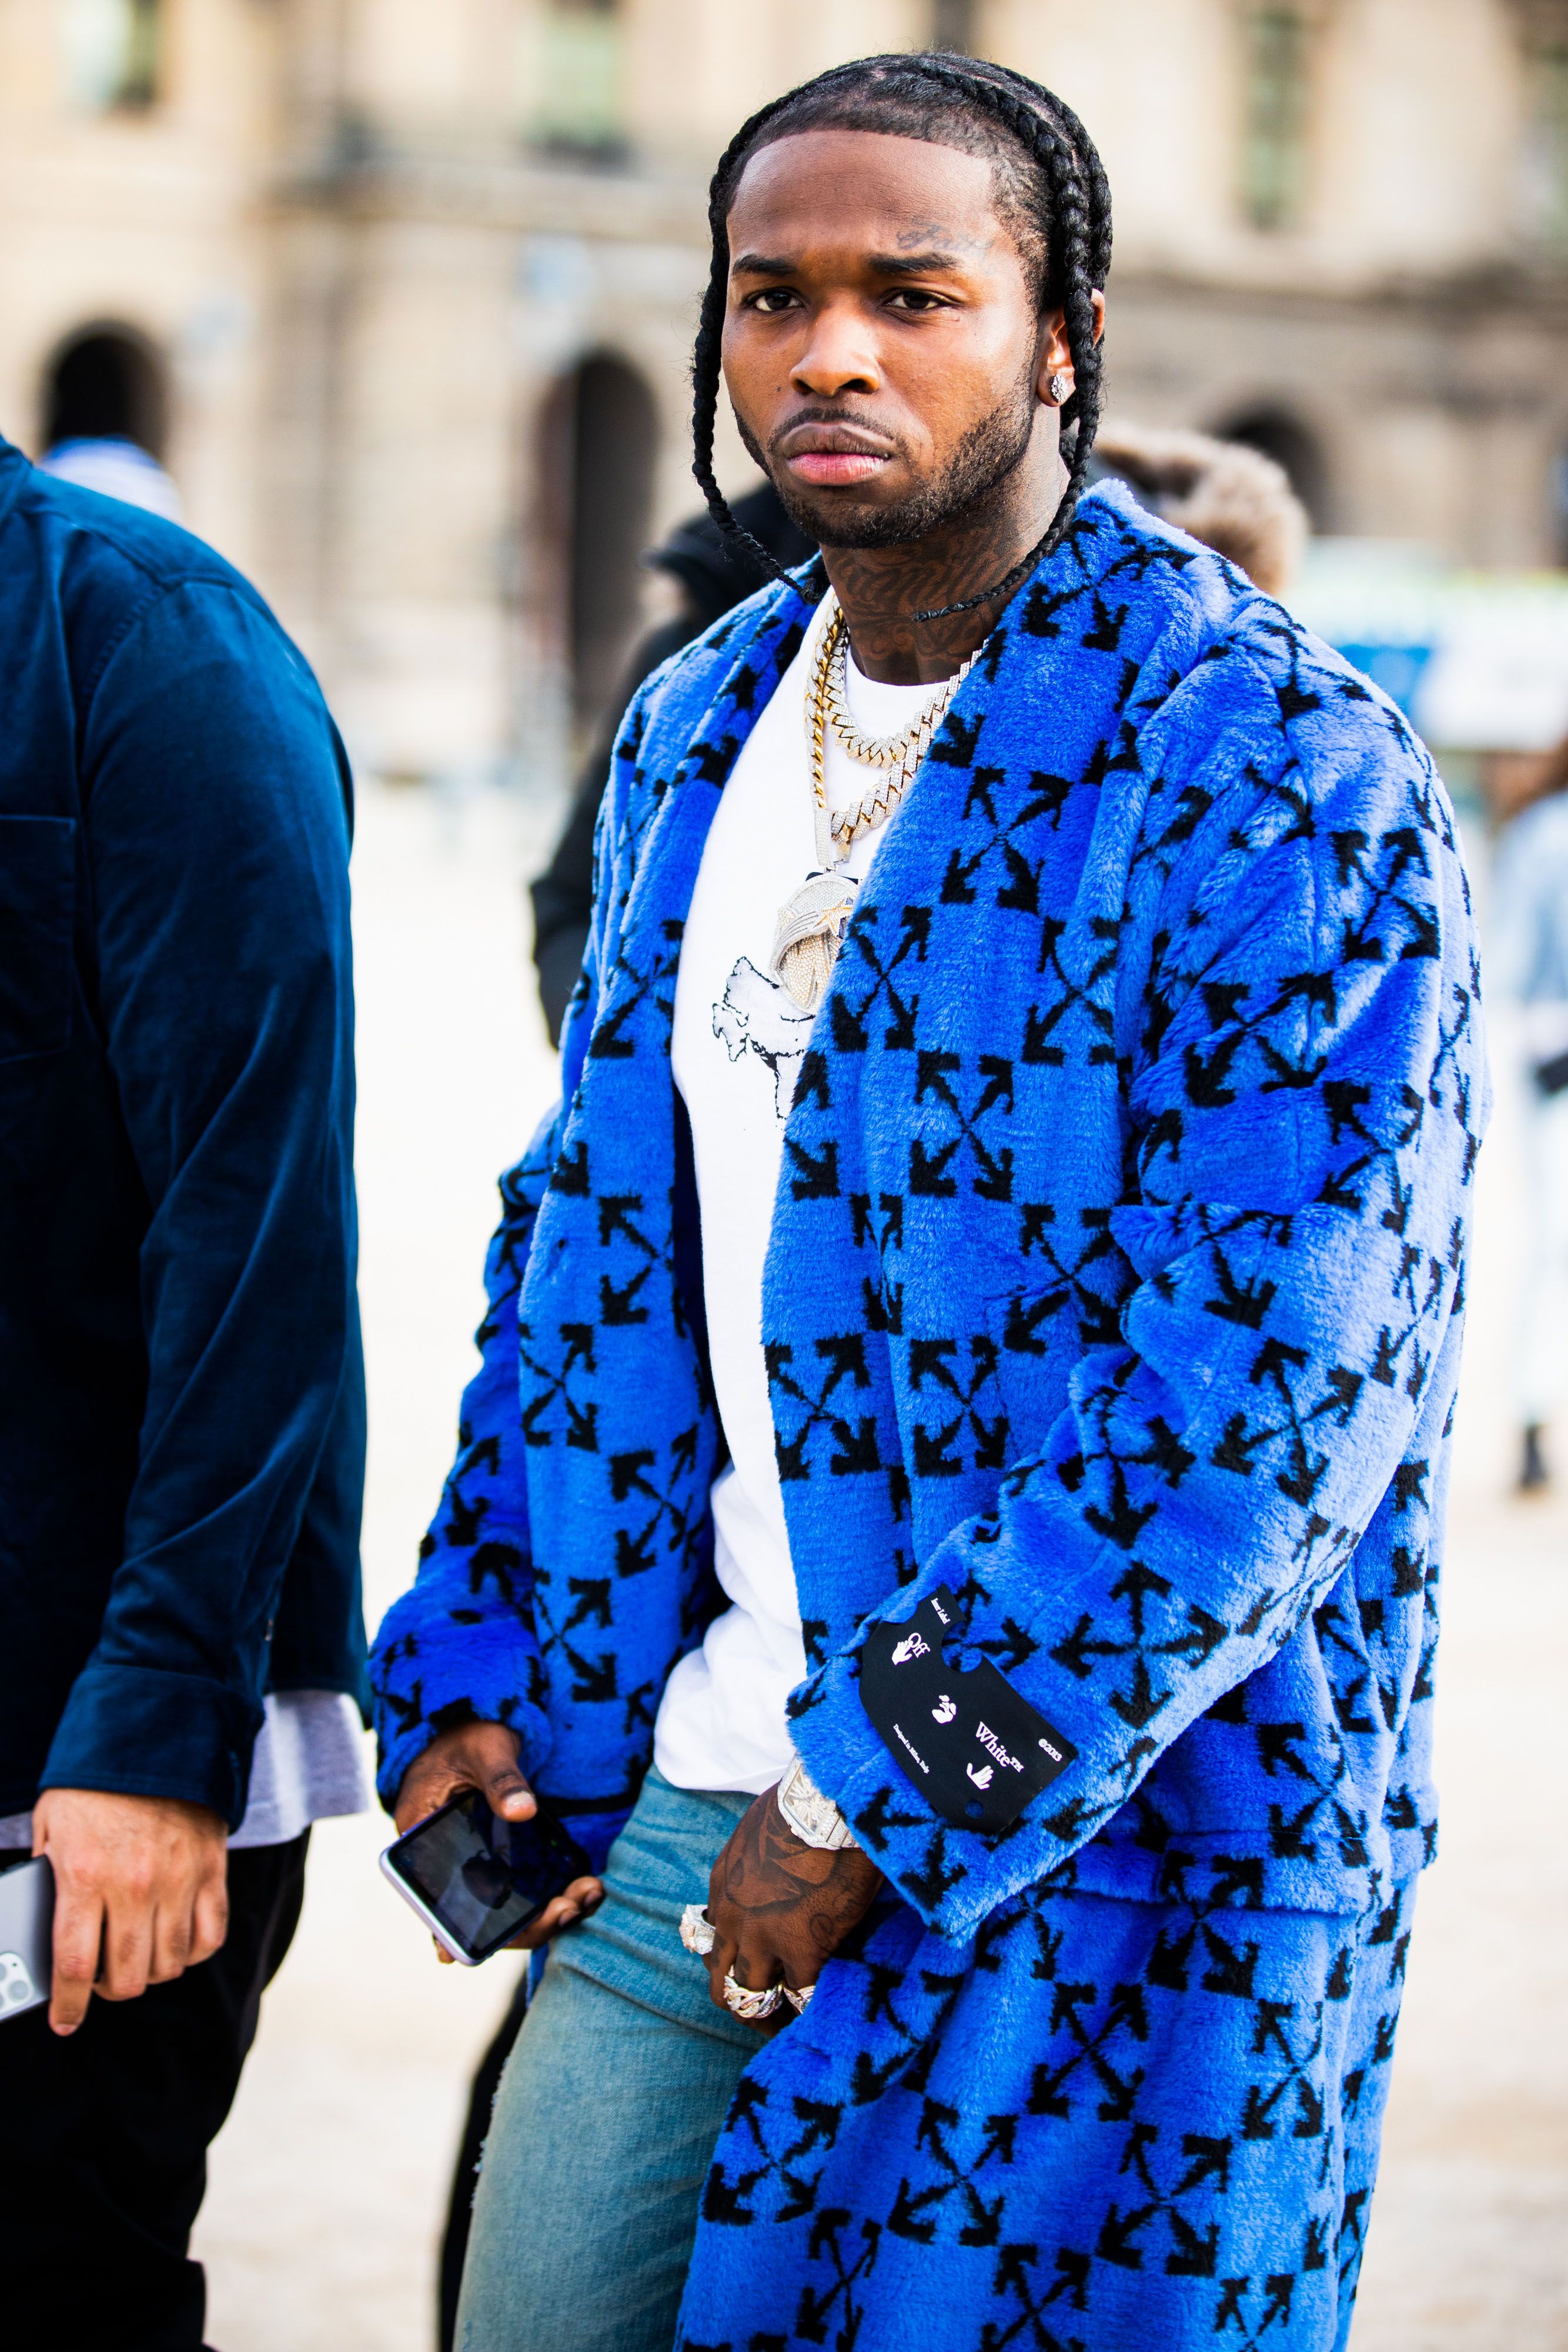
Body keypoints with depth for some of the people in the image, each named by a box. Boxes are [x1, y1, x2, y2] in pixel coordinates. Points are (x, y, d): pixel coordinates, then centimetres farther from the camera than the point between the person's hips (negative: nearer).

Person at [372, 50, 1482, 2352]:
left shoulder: (1279, 778, -14)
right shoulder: (697, 734, 11)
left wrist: (887, 1797, -18)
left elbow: (1279, 1385, -19)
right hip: (676, 1812, 7)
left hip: (1085, 1868, -6)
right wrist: (478, 1667, 10)